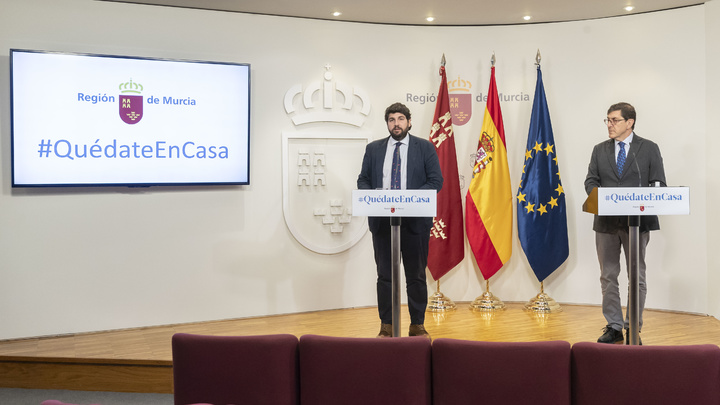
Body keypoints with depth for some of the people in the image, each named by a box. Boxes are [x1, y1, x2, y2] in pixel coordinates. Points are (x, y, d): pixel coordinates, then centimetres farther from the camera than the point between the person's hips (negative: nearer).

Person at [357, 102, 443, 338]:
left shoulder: (425, 147, 5)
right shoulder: (373, 149, 11)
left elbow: (436, 180, -1)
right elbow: (363, 180, 11)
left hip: (415, 221, -1)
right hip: (382, 220, 2)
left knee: (416, 275, 6)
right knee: (385, 275, 6)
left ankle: (418, 326, 17)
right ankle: (386, 326, 15)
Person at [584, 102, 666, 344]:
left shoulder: (649, 149, 2)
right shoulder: (600, 150, 11)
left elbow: (659, 184, -1)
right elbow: (591, 181, 6)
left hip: (637, 221, -3)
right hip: (606, 221, 3)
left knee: (637, 277, 3)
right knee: (608, 277, 7)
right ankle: (614, 328, 16)